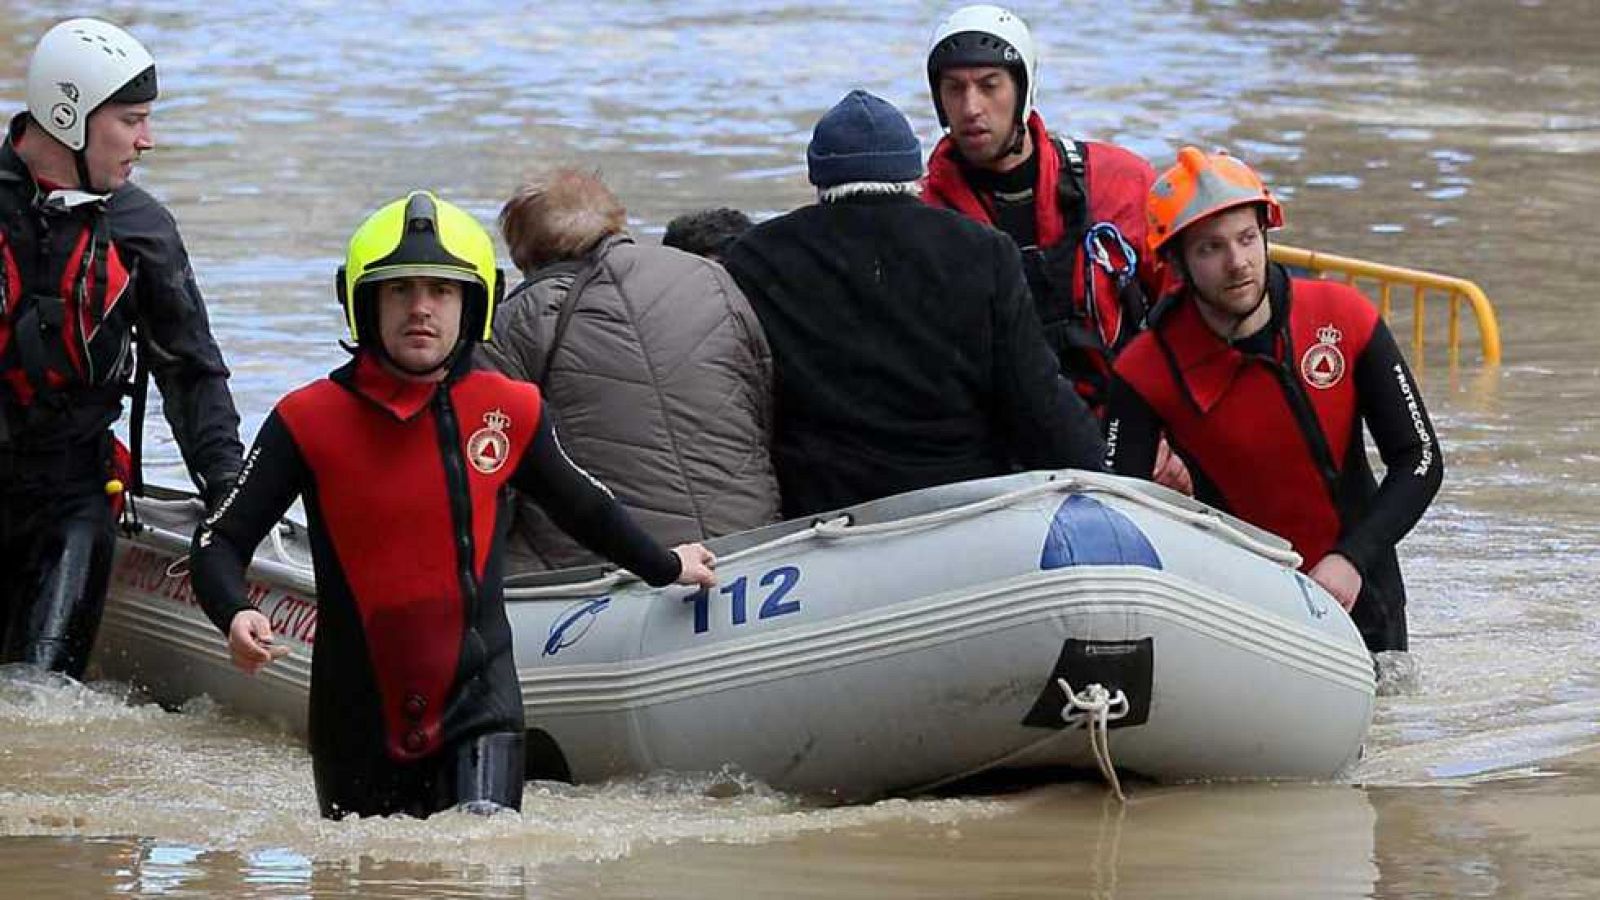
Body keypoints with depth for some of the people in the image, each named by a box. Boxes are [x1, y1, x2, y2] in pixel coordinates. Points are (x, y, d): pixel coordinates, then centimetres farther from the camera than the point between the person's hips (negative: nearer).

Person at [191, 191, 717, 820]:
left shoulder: (509, 412, -1)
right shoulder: (310, 420, -7)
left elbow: (580, 506, 19)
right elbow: (220, 541, -5)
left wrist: (665, 567, 34)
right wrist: (235, 616, -27)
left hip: (476, 693, 0)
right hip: (360, 711, 0)